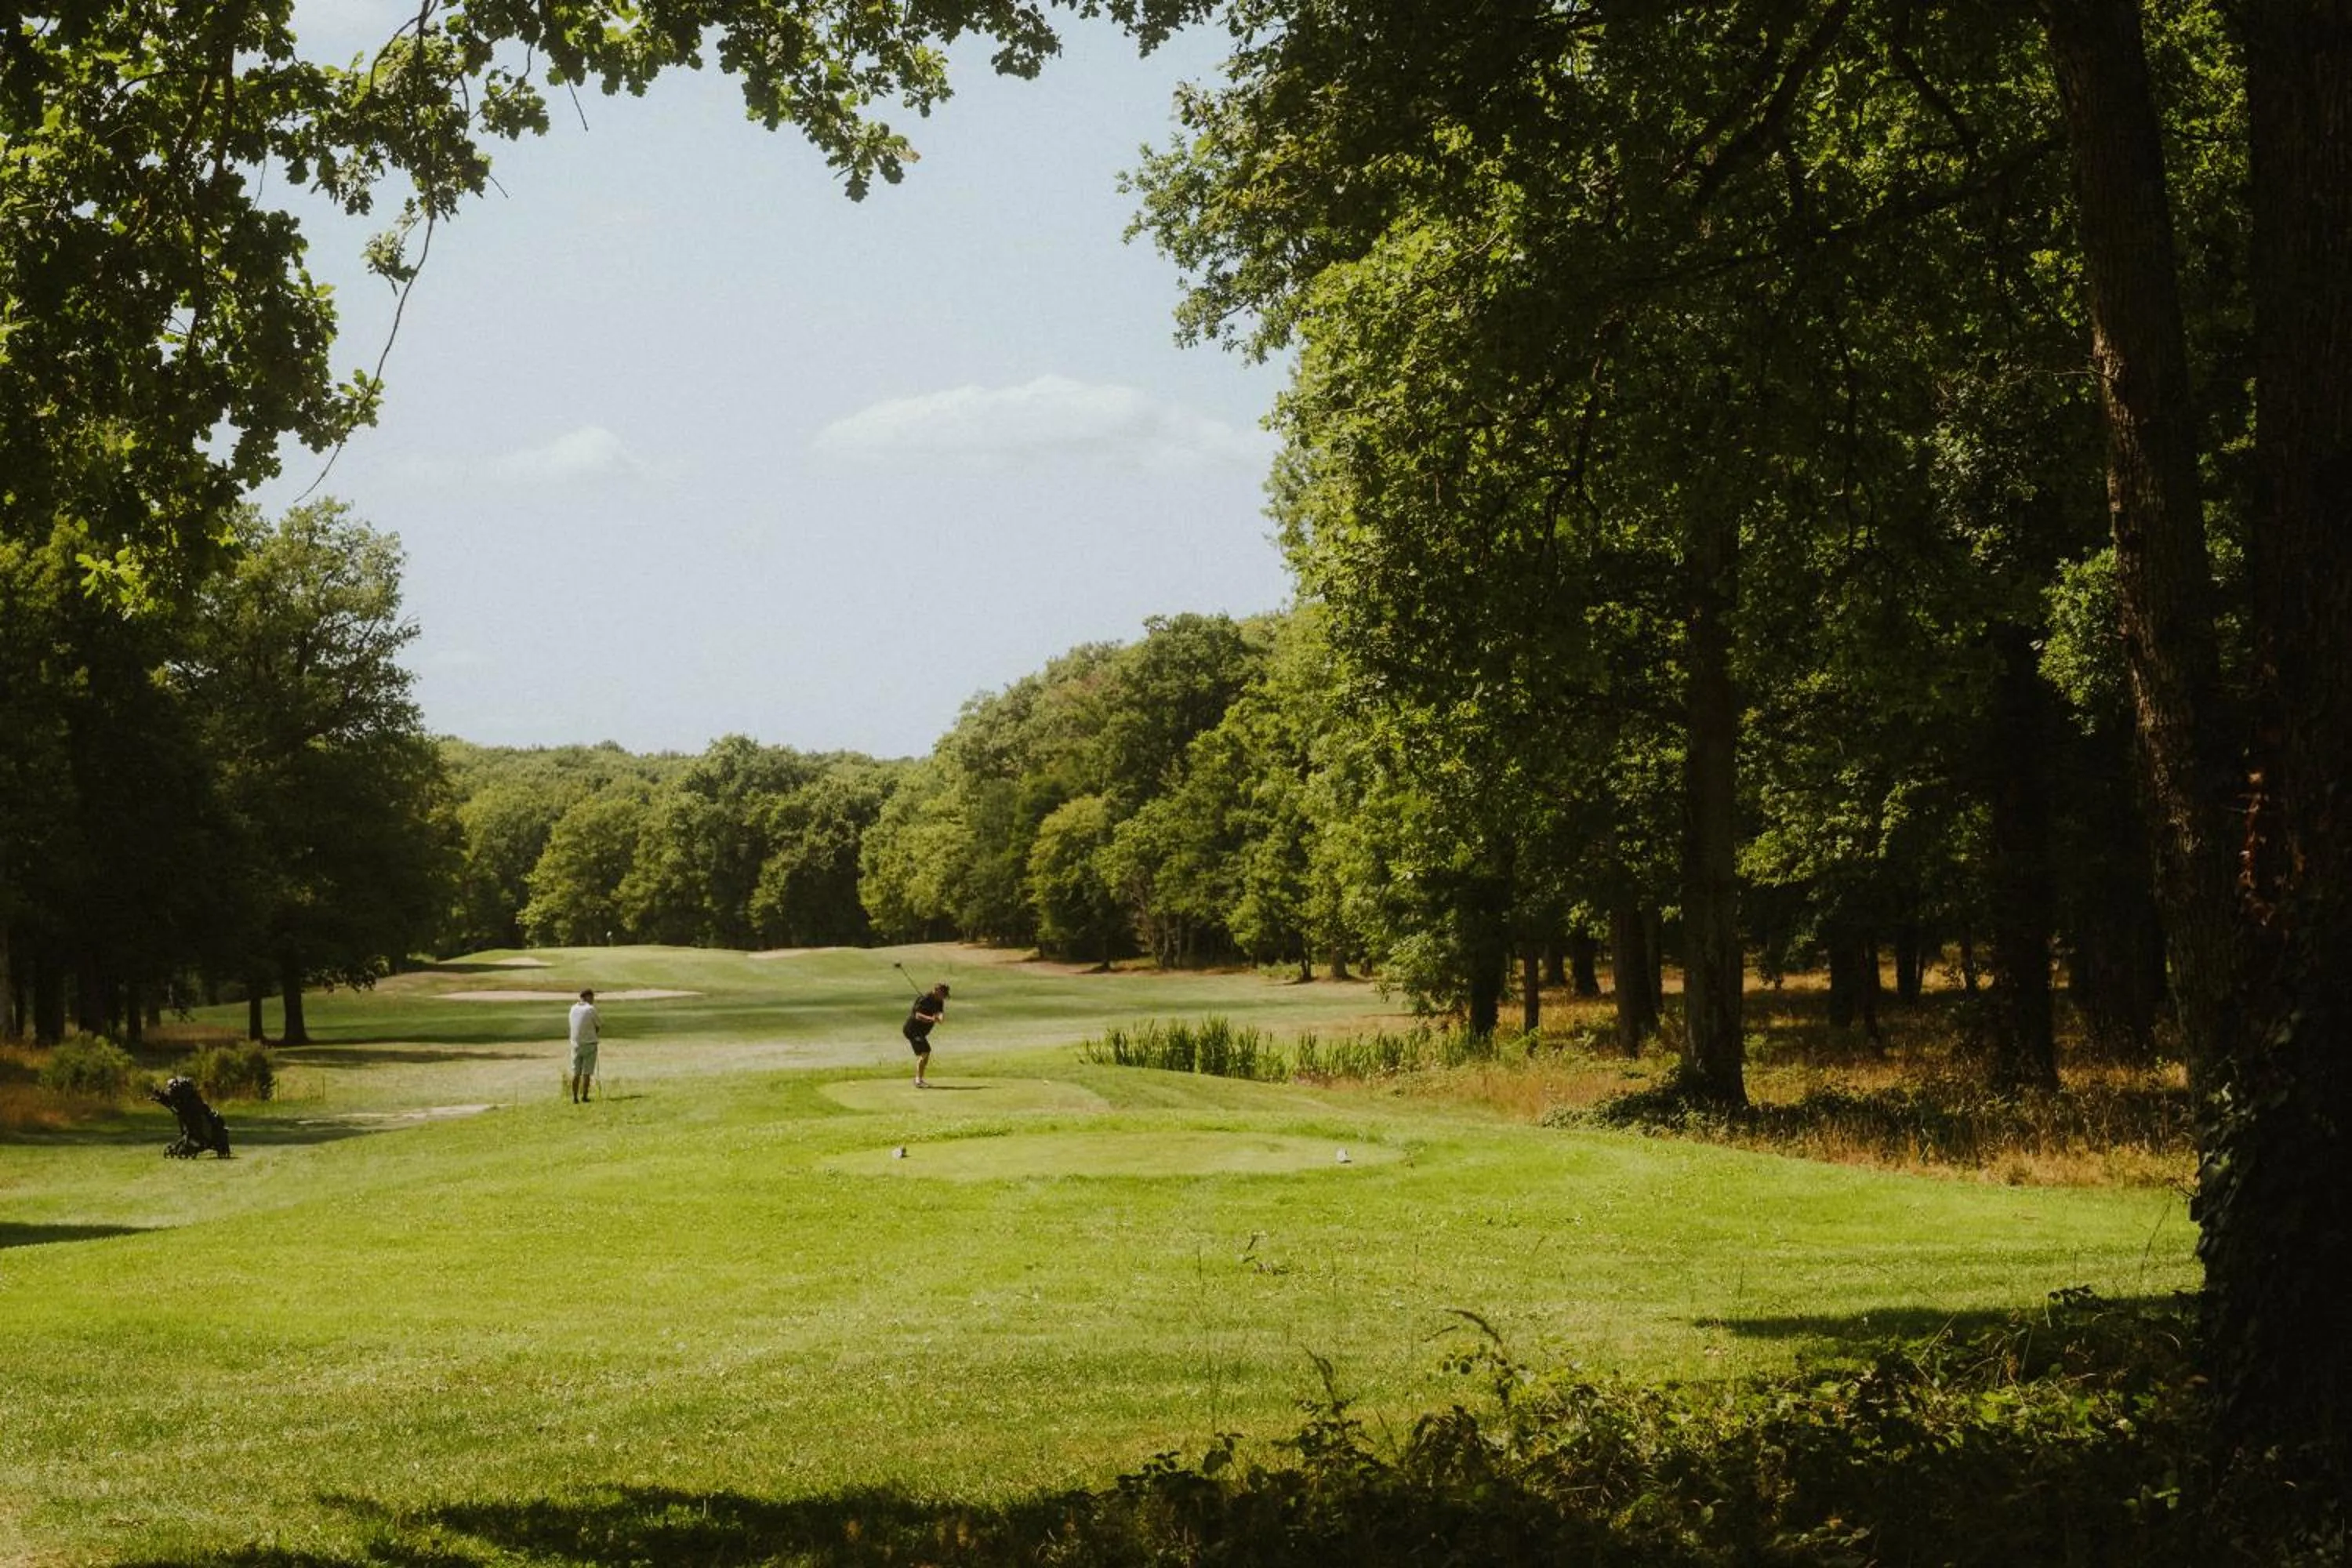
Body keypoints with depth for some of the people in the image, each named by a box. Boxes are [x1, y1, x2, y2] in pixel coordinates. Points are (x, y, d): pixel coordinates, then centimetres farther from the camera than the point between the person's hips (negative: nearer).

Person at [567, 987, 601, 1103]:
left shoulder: (573, 1009, 5)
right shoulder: (591, 1009, -11)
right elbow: (597, 1026, -3)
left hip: (576, 1044, 5)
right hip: (589, 1044, -5)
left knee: (576, 1073, 9)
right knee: (587, 1072, 0)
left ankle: (575, 1098, 8)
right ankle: (584, 1097, -1)